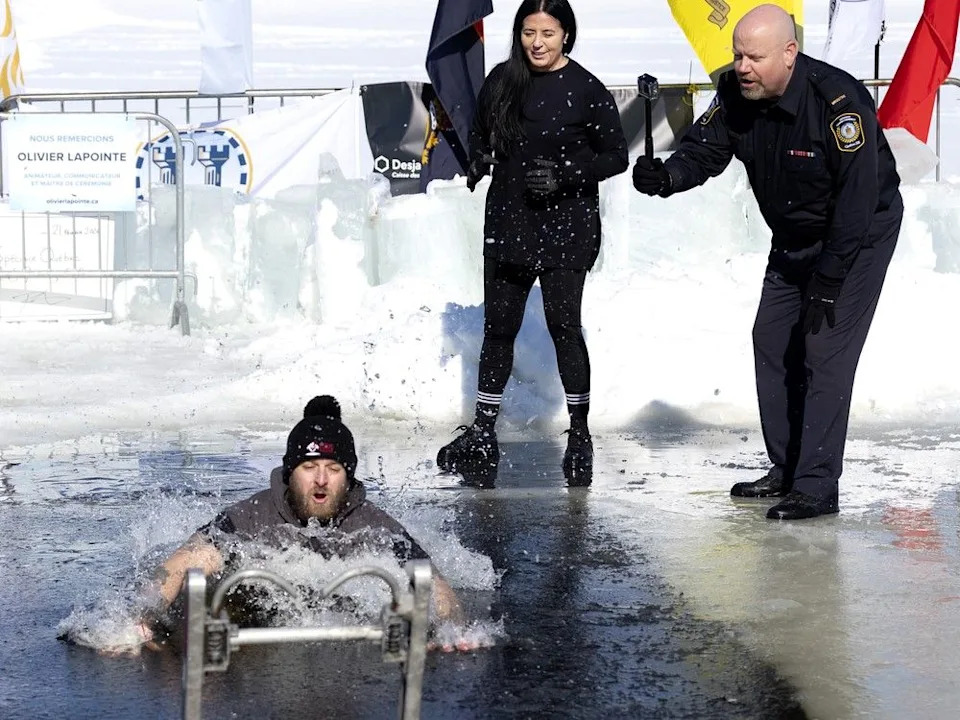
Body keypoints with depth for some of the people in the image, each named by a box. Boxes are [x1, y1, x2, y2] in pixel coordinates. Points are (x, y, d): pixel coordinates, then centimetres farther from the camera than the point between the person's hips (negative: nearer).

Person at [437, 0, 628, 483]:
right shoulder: (501, 81, 5)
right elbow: (479, 132, 21)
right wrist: (479, 158, 1)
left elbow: (616, 156, -6)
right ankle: (482, 434, 18)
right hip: (507, 222, 5)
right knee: (498, 326, 9)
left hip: (565, 229, -5)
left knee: (563, 324, -7)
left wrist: (565, 173, -18)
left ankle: (579, 433, 6)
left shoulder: (586, 90, -8)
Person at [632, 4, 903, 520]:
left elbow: (857, 200, -29)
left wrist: (828, 283, -26)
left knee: (825, 350, -14)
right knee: (771, 341, 8)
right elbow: (703, 148, -10)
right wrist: (667, 176, -34)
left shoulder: (838, 102, -32)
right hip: (793, 239, 8)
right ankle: (786, 469, 21)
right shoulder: (736, 95, -12)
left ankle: (817, 488, -12)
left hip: (859, 236, -8)